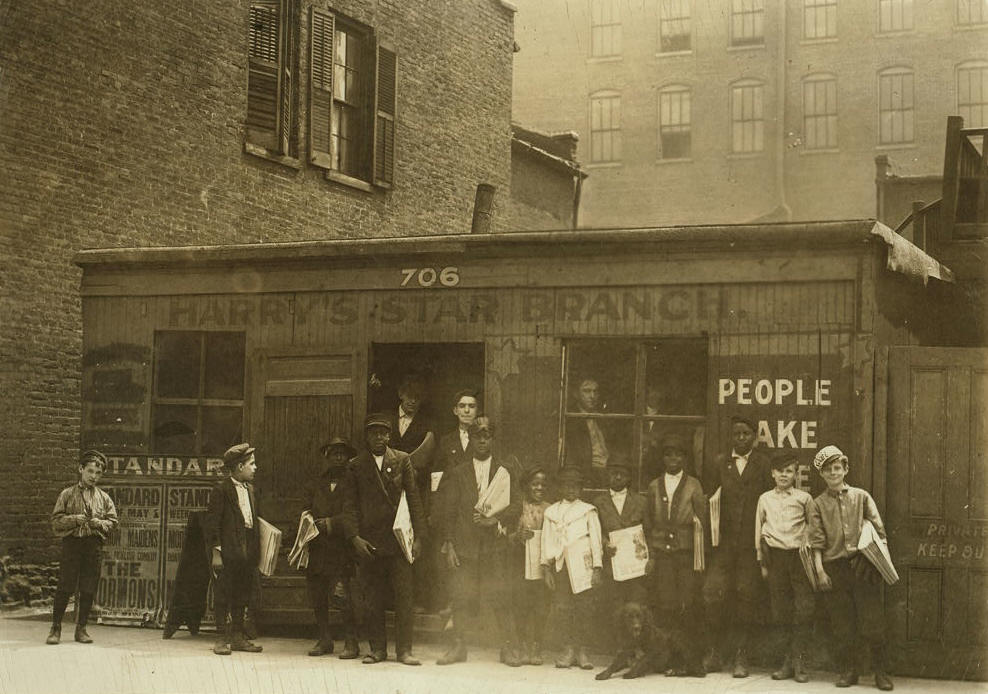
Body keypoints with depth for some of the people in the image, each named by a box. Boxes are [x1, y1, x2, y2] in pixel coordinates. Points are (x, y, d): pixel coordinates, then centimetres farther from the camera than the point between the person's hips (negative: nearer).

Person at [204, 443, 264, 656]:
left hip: (247, 552, 7)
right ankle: (222, 639, 4)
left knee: (241, 597, 11)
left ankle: (238, 637, 18)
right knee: (223, 596, -1)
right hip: (228, 552, -7)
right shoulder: (221, 490, -7)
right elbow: (212, 523, -9)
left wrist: (256, 552, 13)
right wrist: (216, 552, -14)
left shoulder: (250, 489, 15)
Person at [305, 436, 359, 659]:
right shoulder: (317, 483, 18)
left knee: (341, 594, -15)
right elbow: (308, 510, 23)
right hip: (317, 548, 5)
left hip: (341, 548, -5)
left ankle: (351, 642, -6)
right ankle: (325, 640, 19)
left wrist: (333, 523, -12)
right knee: (316, 597, 6)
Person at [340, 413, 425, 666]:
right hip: (368, 542, 0)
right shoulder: (356, 467, 9)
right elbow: (349, 506, 5)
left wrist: (418, 536, -1)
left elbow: (413, 498, 6)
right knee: (374, 599, 3)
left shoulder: (402, 460, 9)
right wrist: (354, 537, -8)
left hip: (398, 539, 0)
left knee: (404, 596, -4)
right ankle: (377, 648, 11)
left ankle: (404, 649, 1)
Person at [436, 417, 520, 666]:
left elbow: (515, 503, 6)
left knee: (500, 596, -5)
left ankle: (508, 647, 3)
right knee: (461, 596, 0)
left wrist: (495, 519, -11)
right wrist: (449, 546, 0)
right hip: (464, 544, 1)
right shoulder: (457, 472, 10)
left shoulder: (507, 468, 9)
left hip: (495, 542, -1)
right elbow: (449, 512, 7)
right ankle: (457, 646, 11)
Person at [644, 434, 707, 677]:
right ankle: (679, 660, 1)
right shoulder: (654, 486, 14)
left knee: (689, 607, -8)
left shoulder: (693, 485, 6)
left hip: (687, 554, -2)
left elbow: (703, 520, 4)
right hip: (661, 554, 2)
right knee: (665, 608, -5)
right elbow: (649, 522, 13)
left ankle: (693, 661, -2)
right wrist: (650, 555, 5)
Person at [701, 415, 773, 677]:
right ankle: (714, 651, 7)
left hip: (752, 541, -2)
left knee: (747, 596, -1)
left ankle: (740, 656, 8)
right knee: (713, 592, -7)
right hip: (725, 540, 2)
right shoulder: (721, 462, 11)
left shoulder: (763, 463, 3)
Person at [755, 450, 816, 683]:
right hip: (775, 556, 2)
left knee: (804, 609, -7)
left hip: (799, 555, -2)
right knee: (781, 610, 3)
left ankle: (799, 661, -3)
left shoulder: (804, 498, 5)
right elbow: (759, 532, 14)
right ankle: (789, 660, 9)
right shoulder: (765, 499, 11)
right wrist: (762, 563, 11)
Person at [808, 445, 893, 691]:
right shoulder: (819, 504, 10)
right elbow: (817, 541, 4)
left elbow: (879, 530, 7)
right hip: (834, 568, 1)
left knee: (873, 622, -4)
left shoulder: (861, 496, 10)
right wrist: (820, 570, -5)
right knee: (842, 625, 3)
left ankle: (882, 672, 3)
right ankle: (847, 671, 13)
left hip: (863, 566, -1)